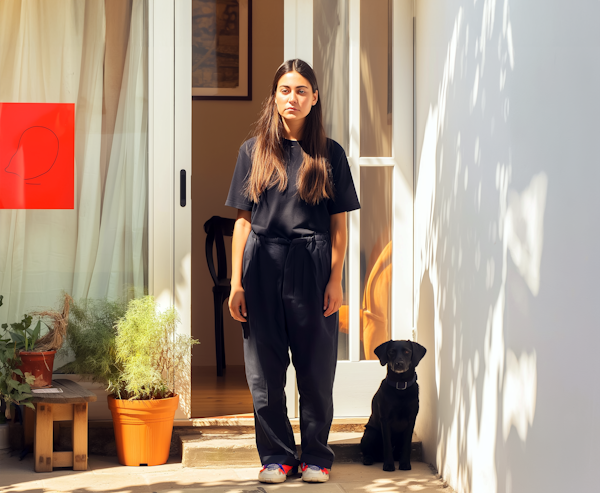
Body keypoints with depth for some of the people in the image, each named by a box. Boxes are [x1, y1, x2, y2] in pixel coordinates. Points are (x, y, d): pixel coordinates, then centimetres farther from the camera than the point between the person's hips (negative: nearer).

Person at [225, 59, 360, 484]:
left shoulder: (329, 154, 6)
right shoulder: (254, 151, 9)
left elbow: (339, 222, 4)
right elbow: (244, 219, 7)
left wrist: (336, 279, -4)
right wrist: (236, 283, 2)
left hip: (313, 267, -1)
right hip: (263, 266, 1)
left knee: (316, 369, 3)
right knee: (265, 370, 3)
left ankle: (316, 457, 15)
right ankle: (276, 456, 15)